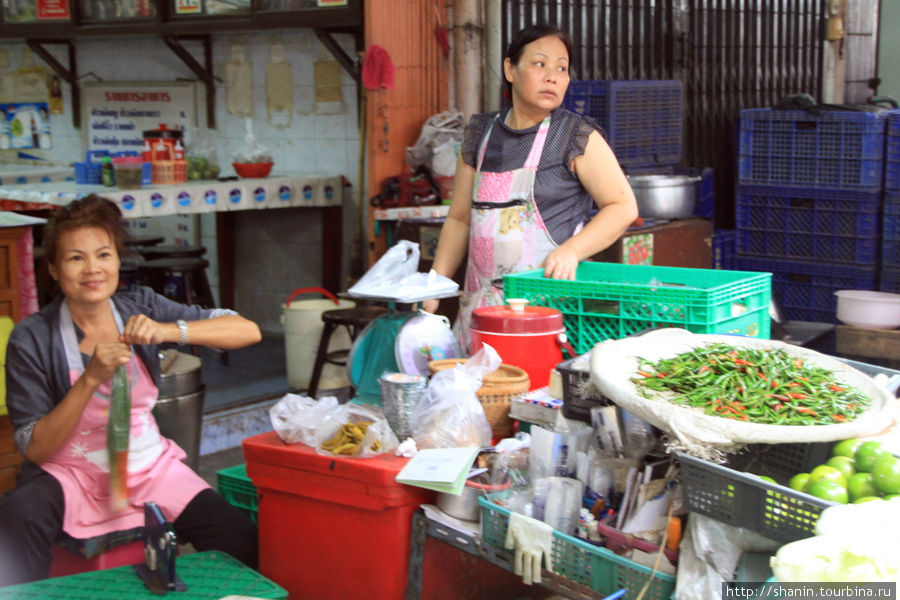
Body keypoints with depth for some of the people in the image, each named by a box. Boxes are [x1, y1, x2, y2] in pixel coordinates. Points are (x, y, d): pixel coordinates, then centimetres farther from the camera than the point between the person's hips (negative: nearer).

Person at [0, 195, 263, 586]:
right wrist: (91, 378, -23)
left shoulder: (141, 307, 0)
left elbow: (248, 331, -7)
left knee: (242, 540, -19)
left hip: (150, 467, 2)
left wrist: (167, 331, -23)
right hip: (73, 475, -2)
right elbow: (36, 449, -10)